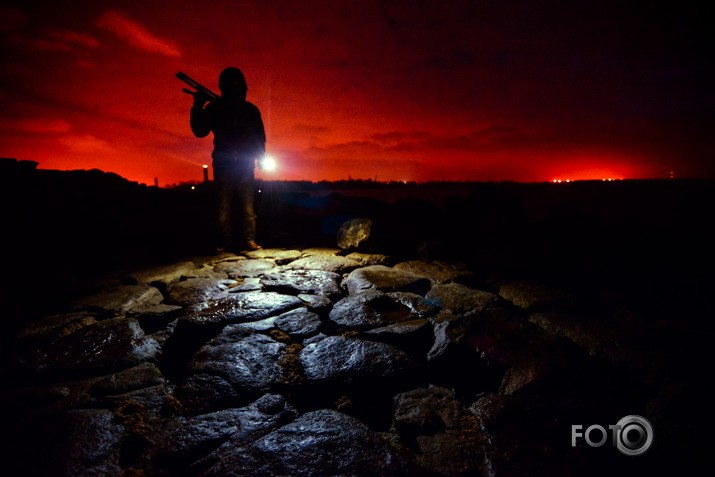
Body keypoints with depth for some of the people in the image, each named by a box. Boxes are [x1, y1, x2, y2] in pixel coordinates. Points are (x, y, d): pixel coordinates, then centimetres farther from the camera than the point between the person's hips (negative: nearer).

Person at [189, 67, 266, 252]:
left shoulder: (250, 110, 12)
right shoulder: (214, 108, 10)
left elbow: (260, 137, 15)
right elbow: (200, 132, 4)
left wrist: (260, 157, 0)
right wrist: (198, 107, -8)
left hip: (245, 164, 0)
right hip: (223, 164, 0)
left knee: (247, 205, -5)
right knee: (223, 207, -2)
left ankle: (249, 240, 0)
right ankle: (225, 242, 3)